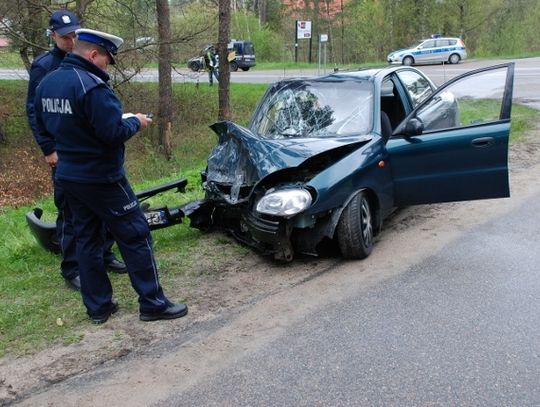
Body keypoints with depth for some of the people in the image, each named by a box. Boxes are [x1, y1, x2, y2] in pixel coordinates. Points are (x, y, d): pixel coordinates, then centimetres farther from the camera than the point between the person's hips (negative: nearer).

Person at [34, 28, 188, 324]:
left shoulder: (47, 83, 7)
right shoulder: (91, 85, -21)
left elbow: (43, 127, 15)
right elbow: (114, 133, -24)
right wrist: (135, 122, -6)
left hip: (68, 176, 9)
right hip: (101, 178, -8)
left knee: (87, 239, 14)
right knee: (135, 236, 1)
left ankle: (98, 306, 21)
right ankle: (153, 303, 6)